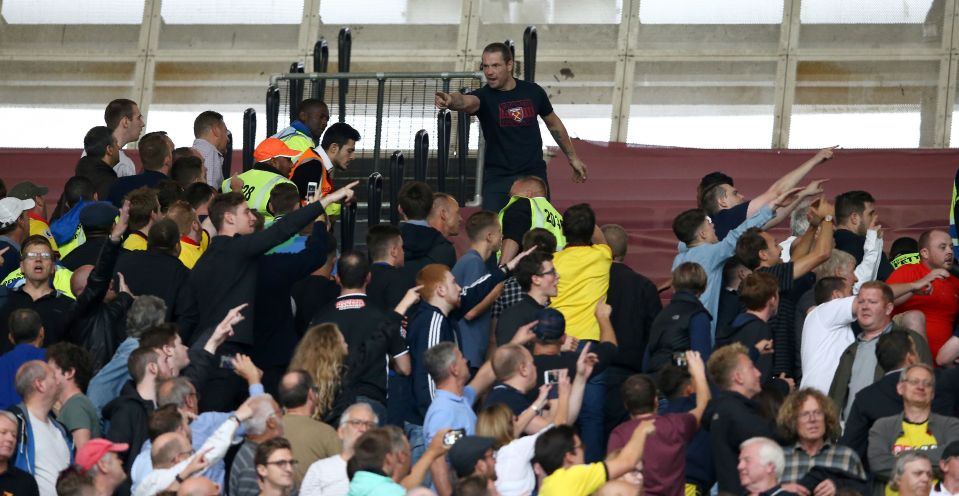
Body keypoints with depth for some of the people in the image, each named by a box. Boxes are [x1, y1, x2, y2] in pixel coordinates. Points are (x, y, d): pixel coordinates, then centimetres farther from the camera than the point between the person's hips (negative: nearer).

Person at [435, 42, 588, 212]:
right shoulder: (484, 96, -10)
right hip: (497, 178, -2)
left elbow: (553, 123, 16)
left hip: (534, 174, 2)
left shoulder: (533, 92, 0)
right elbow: (467, 101, -35)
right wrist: (451, 100, -59)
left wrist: (572, 157, 22)